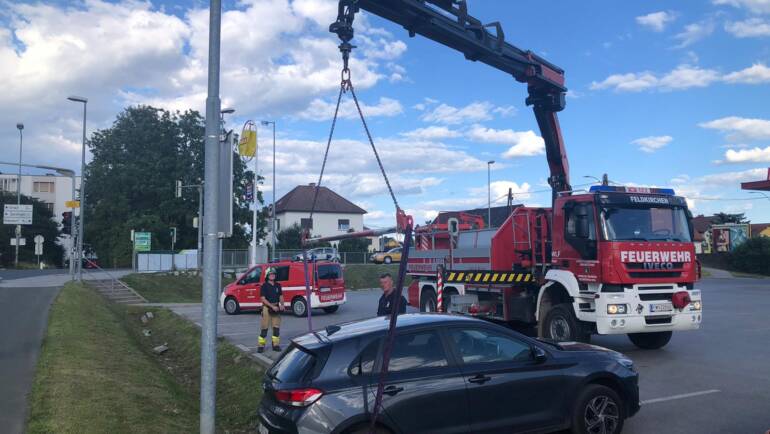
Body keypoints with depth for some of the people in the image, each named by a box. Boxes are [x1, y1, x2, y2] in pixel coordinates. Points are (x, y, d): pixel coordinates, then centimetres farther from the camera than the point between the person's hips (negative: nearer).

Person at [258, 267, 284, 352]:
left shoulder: (278, 285, 10)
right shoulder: (264, 286, -5)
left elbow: (281, 296, 16)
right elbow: (263, 299, -11)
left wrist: (282, 305, -3)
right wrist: (272, 306, -19)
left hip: (276, 308, 5)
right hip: (267, 308, -4)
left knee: (276, 328, 5)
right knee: (264, 328, -2)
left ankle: (276, 345, 13)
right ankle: (261, 346, 3)